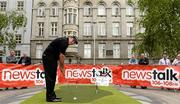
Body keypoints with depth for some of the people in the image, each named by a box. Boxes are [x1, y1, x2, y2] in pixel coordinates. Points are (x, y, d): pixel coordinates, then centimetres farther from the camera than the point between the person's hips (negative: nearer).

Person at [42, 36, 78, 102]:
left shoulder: (64, 42, 16)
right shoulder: (64, 41, -16)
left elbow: (60, 55, 17)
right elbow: (61, 56, -17)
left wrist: (61, 67, 12)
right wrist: (62, 68, -9)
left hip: (51, 57, 11)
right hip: (48, 57, -11)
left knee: (52, 77, 10)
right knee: (50, 77, -8)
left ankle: (51, 95, 15)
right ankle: (50, 97, -2)